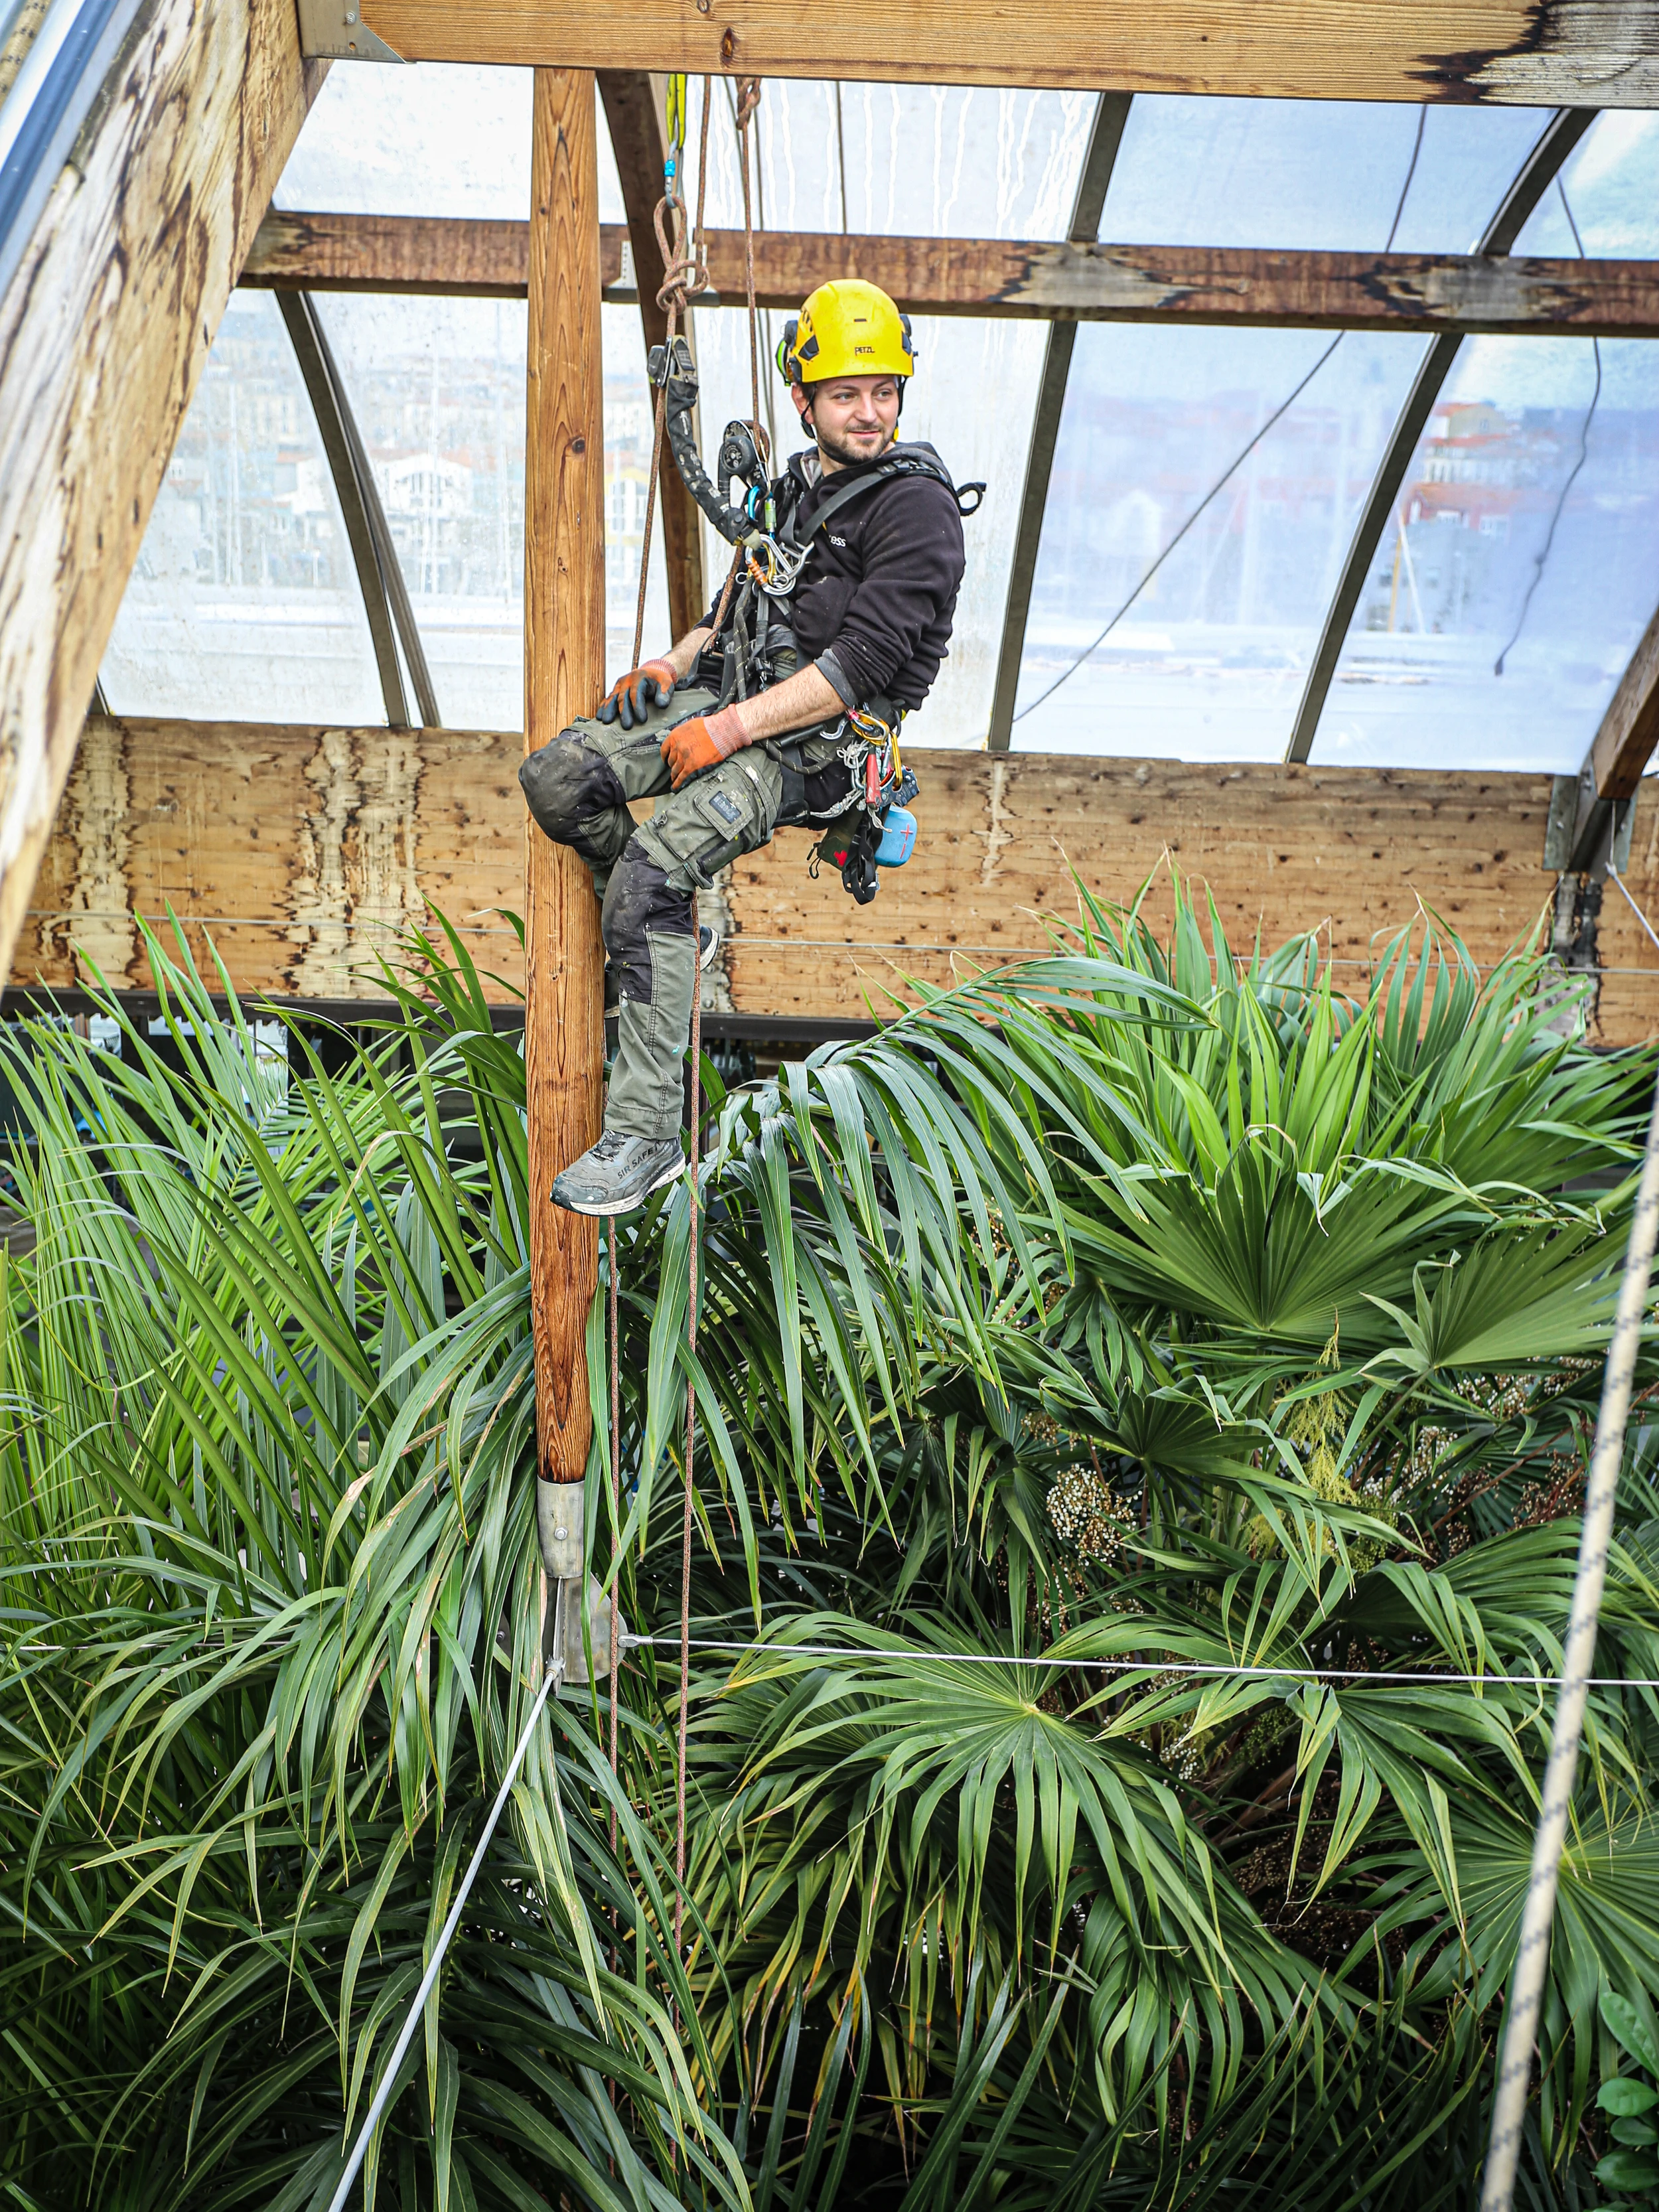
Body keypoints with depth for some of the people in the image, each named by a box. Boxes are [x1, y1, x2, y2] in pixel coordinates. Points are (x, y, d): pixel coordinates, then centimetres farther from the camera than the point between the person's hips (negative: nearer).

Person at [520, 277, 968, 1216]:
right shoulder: (798, 485, 18)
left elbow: (863, 660, -18)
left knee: (650, 872, -27)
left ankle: (648, 1136, -22)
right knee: (557, 778, -12)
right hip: (732, 691, 8)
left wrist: (735, 726, -21)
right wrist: (677, 661, 9)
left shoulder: (916, 506, -8)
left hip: (817, 737, -8)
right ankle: (669, 934, 11)